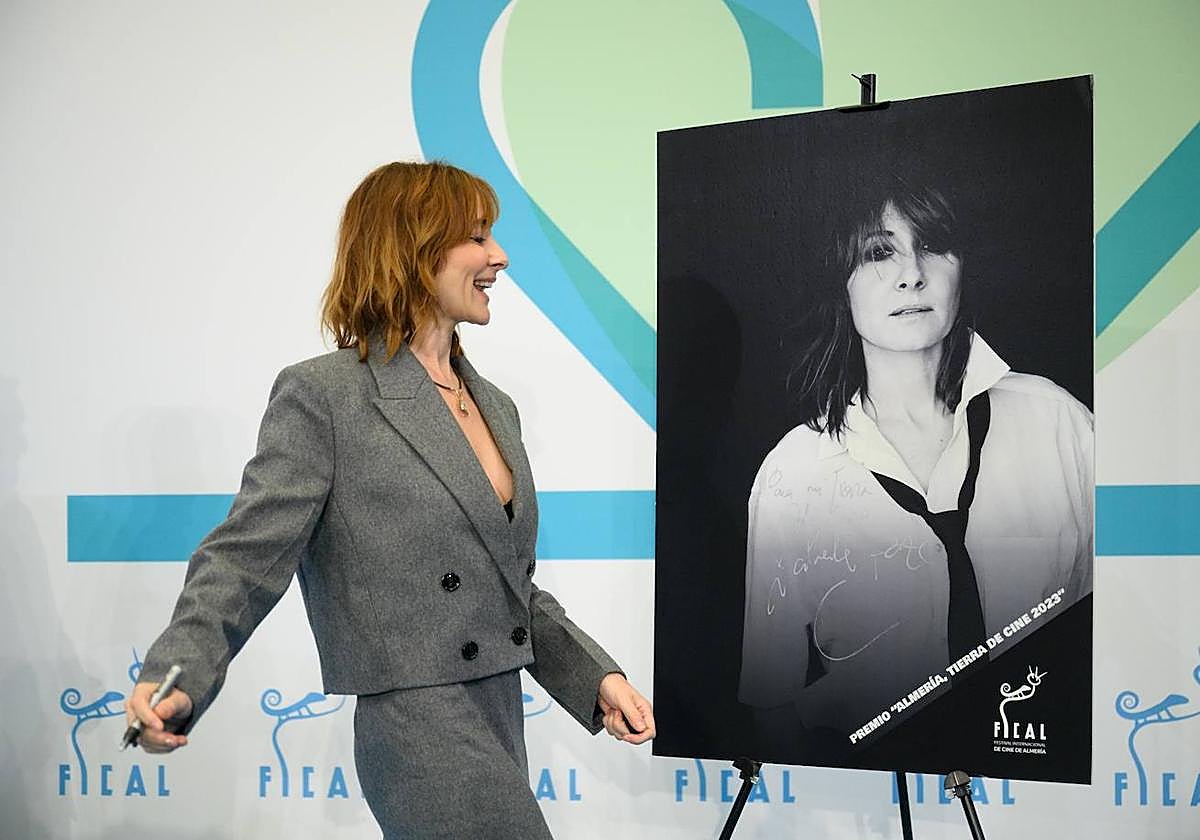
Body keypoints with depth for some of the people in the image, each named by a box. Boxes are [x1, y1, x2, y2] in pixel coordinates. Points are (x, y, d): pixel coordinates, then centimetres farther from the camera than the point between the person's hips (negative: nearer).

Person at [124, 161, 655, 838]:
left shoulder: (496, 407, 15)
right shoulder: (323, 395, -8)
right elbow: (246, 559, -13)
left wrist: (598, 676, 9)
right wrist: (174, 679, -29)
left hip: (498, 721, 8)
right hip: (417, 725, -8)